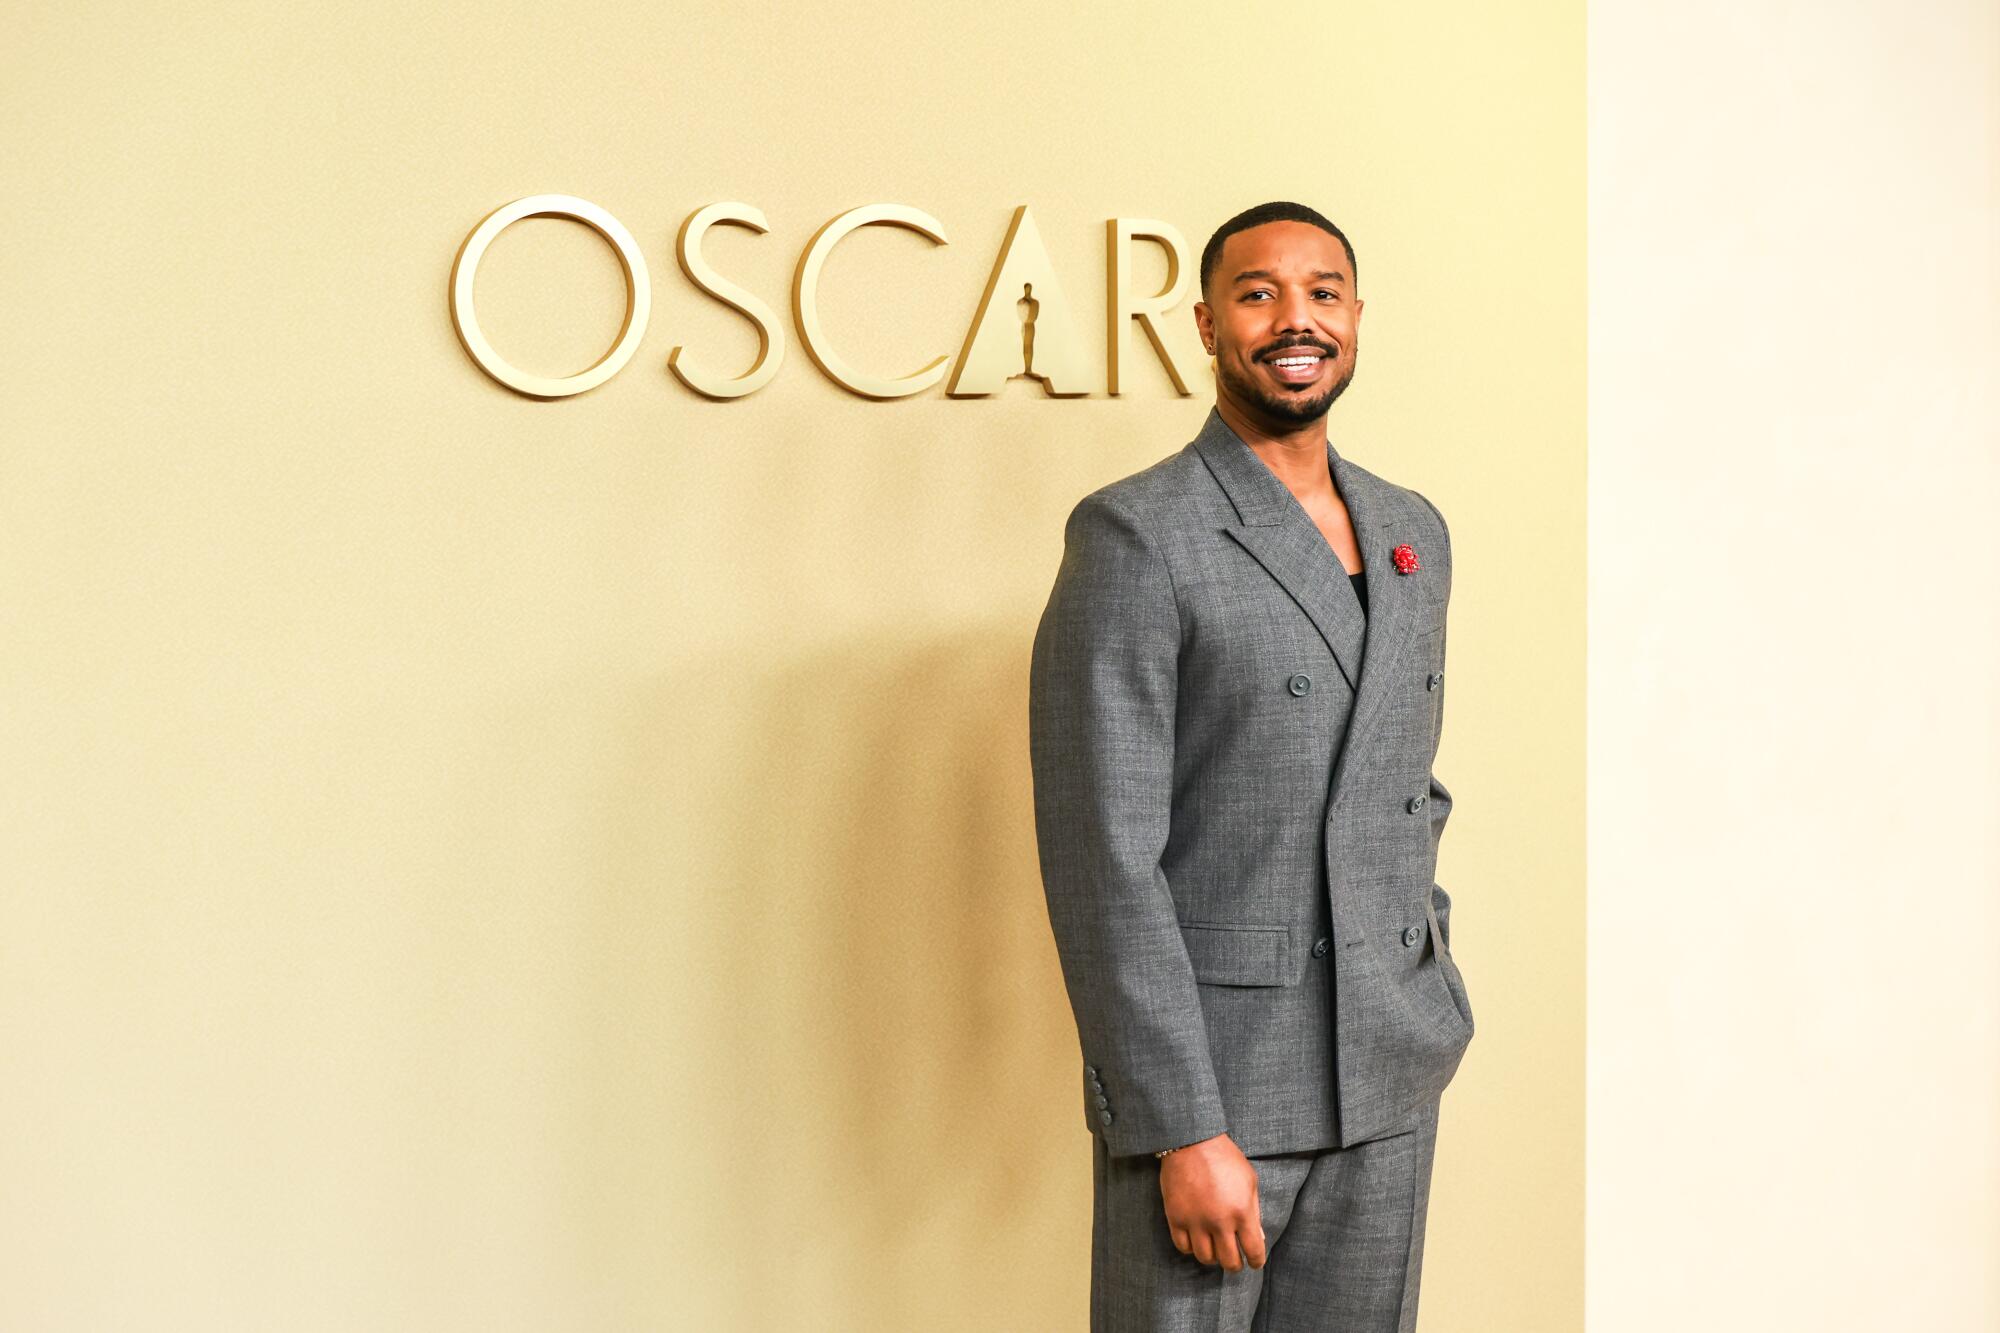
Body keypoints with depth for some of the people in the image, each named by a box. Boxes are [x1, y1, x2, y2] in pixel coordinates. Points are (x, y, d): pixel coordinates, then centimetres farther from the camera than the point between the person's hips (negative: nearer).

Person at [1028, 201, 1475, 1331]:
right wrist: (1186, 1133, -18)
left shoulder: (1414, 533, 10)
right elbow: (1101, 858, -16)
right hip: (1205, 1071, -6)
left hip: (1388, 1077, 6)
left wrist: (1429, 1005, 13)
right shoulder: (1134, 537, -12)